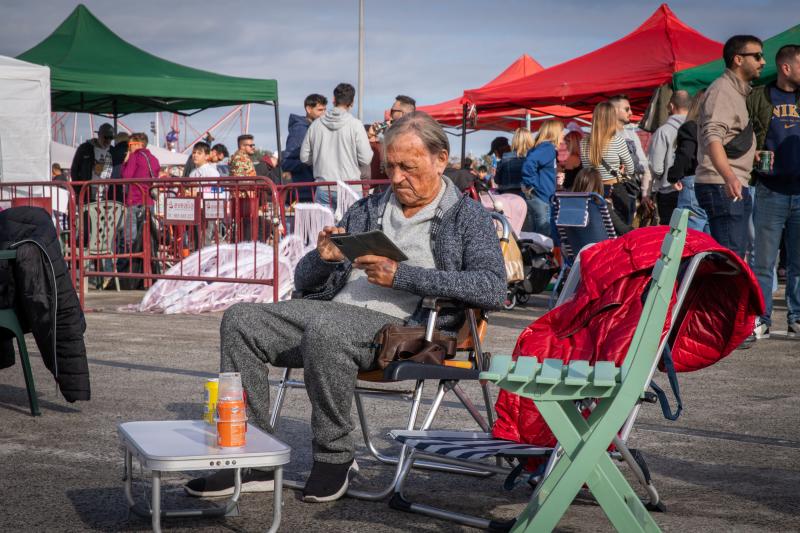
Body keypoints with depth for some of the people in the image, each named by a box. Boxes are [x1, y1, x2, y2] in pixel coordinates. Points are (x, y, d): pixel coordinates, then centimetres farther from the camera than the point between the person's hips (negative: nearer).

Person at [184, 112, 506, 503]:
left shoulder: (466, 217, 6)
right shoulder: (366, 210, 24)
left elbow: (493, 287, -13)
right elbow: (305, 282, 23)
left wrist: (401, 275, -16)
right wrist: (322, 258, -3)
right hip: (336, 310, 7)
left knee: (326, 330, -36)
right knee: (241, 320, -13)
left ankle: (333, 457, -17)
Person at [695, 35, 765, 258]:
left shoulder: (739, 91, 22)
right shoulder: (722, 89, -10)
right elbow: (712, 138, -24)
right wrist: (729, 177, -37)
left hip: (736, 186, 11)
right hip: (722, 187, -11)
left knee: (737, 256, 11)